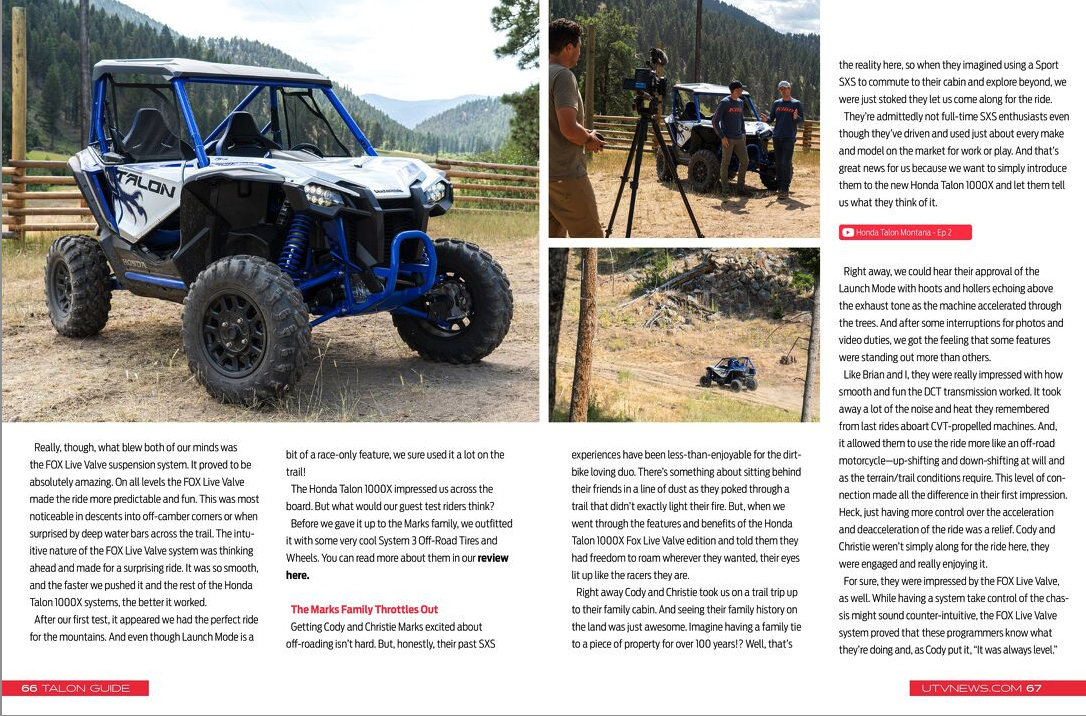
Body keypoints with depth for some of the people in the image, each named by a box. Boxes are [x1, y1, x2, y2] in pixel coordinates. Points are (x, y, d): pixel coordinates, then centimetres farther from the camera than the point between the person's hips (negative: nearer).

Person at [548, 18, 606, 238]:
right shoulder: (563, 76, -15)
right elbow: (569, 128, -23)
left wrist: (584, 136, 17)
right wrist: (590, 140, -4)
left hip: (545, 171, 9)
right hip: (566, 174, -9)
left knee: (554, 233, 13)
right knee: (590, 236, -5)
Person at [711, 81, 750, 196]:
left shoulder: (740, 102, 12)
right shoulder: (724, 103, -9)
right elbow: (715, 121, -11)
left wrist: (744, 133, 12)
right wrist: (722, 137, -14)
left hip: (739, 138, 7)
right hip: (728, 139, -7)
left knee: (744, 161, 4)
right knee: (725, 163, -1)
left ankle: (740, 187, 12)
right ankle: (724, 188, 5)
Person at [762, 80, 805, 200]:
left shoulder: (797, 104, 2)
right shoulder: (777, 104, 13)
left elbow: (801, 123, 1)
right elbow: (771, 119, 14)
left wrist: (796, 117, -22)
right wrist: (766, 119, -9)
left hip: (789, 138, -4)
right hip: (777, 138, 4)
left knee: (786, 164, -11)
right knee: (779, 164, 8)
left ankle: (785, 190, -13)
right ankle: (780, 187, 14)